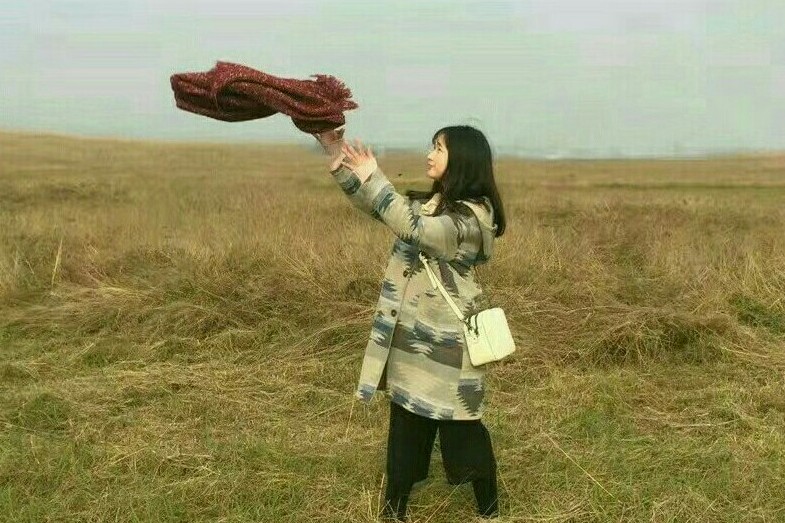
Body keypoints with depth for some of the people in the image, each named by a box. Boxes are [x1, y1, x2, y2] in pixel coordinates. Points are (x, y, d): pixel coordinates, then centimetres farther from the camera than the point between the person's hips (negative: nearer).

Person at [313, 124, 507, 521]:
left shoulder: (472, 216, -16)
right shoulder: (429, 203, 10)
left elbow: (415, 230, -30)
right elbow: (376, 206, 13)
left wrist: (372, 178, -28)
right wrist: (338, 157, 2)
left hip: (446, 339, -7)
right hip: (410, 333, 8)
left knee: (459, 429, 6)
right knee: (406, 422, 15)